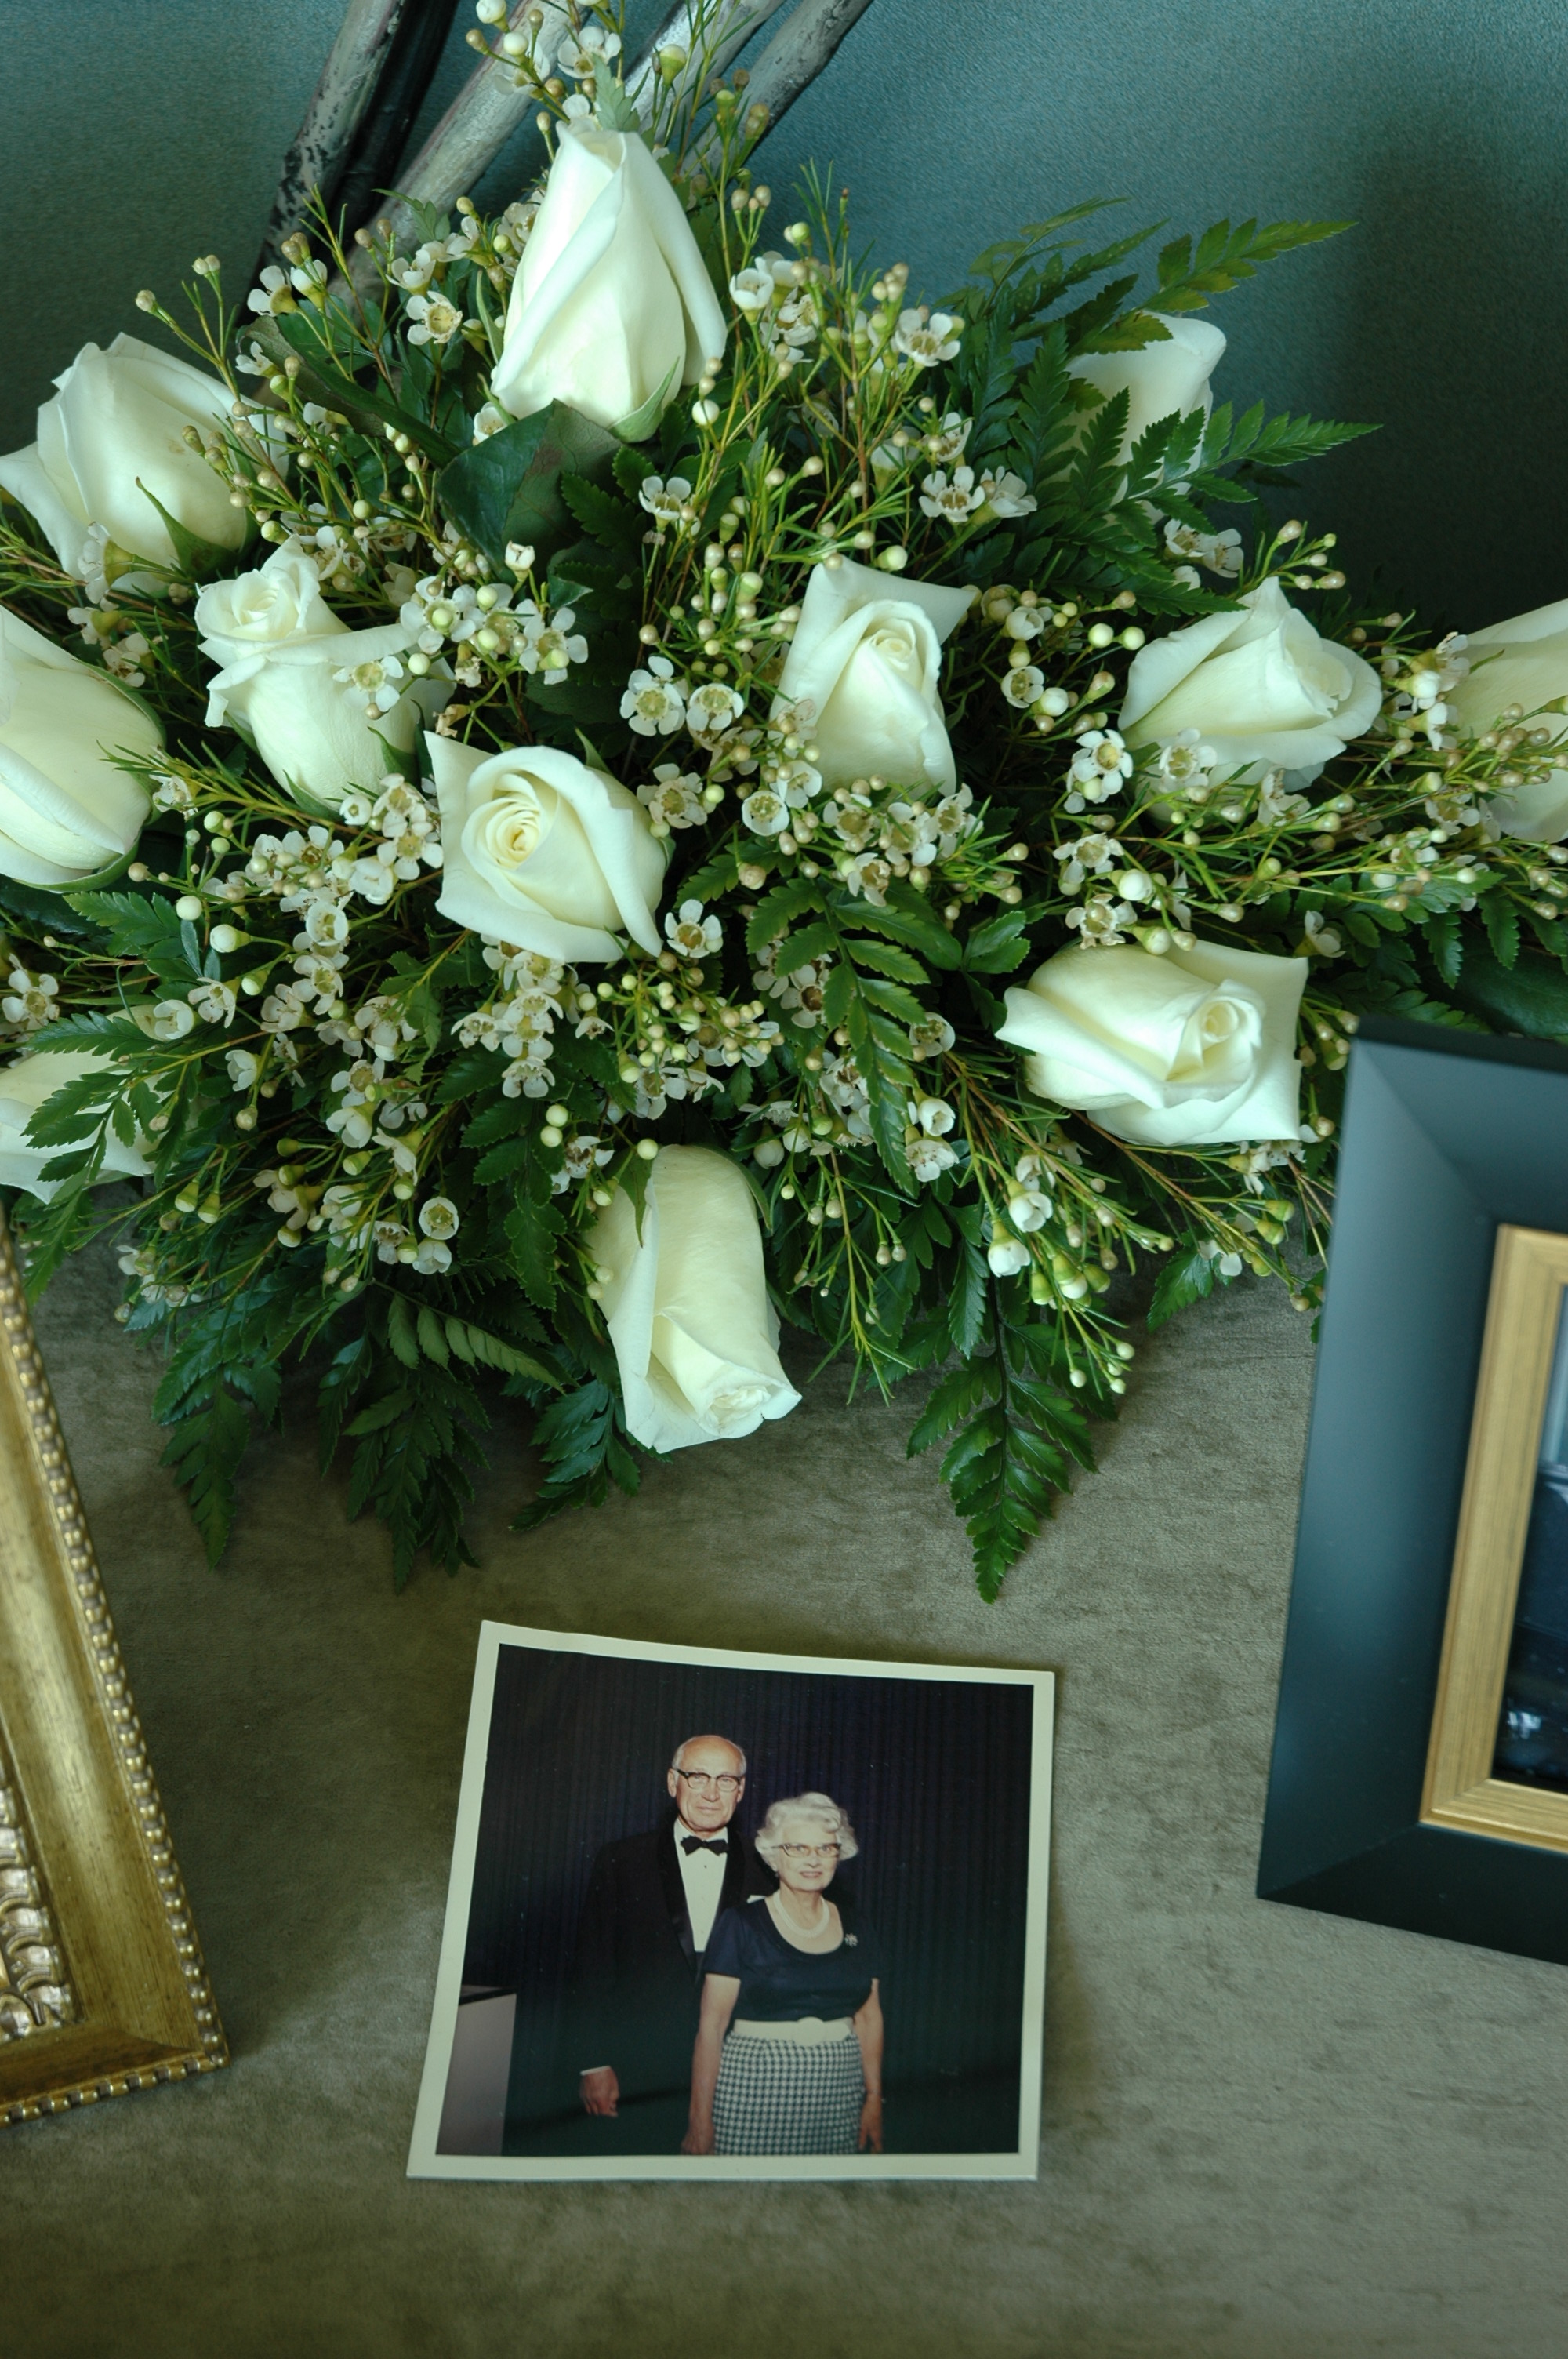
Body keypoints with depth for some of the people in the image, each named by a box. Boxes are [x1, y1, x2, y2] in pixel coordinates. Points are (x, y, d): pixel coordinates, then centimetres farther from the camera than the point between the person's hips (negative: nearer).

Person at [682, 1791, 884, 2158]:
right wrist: (701, 2118, -10)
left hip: (837, 2104, 4)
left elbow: (869, 2017, 15)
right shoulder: (741, 1925, -5)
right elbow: (712, 2024, -7)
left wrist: (874, 2098, 8)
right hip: (753, 2094, -4)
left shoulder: (855, 1928, 9)